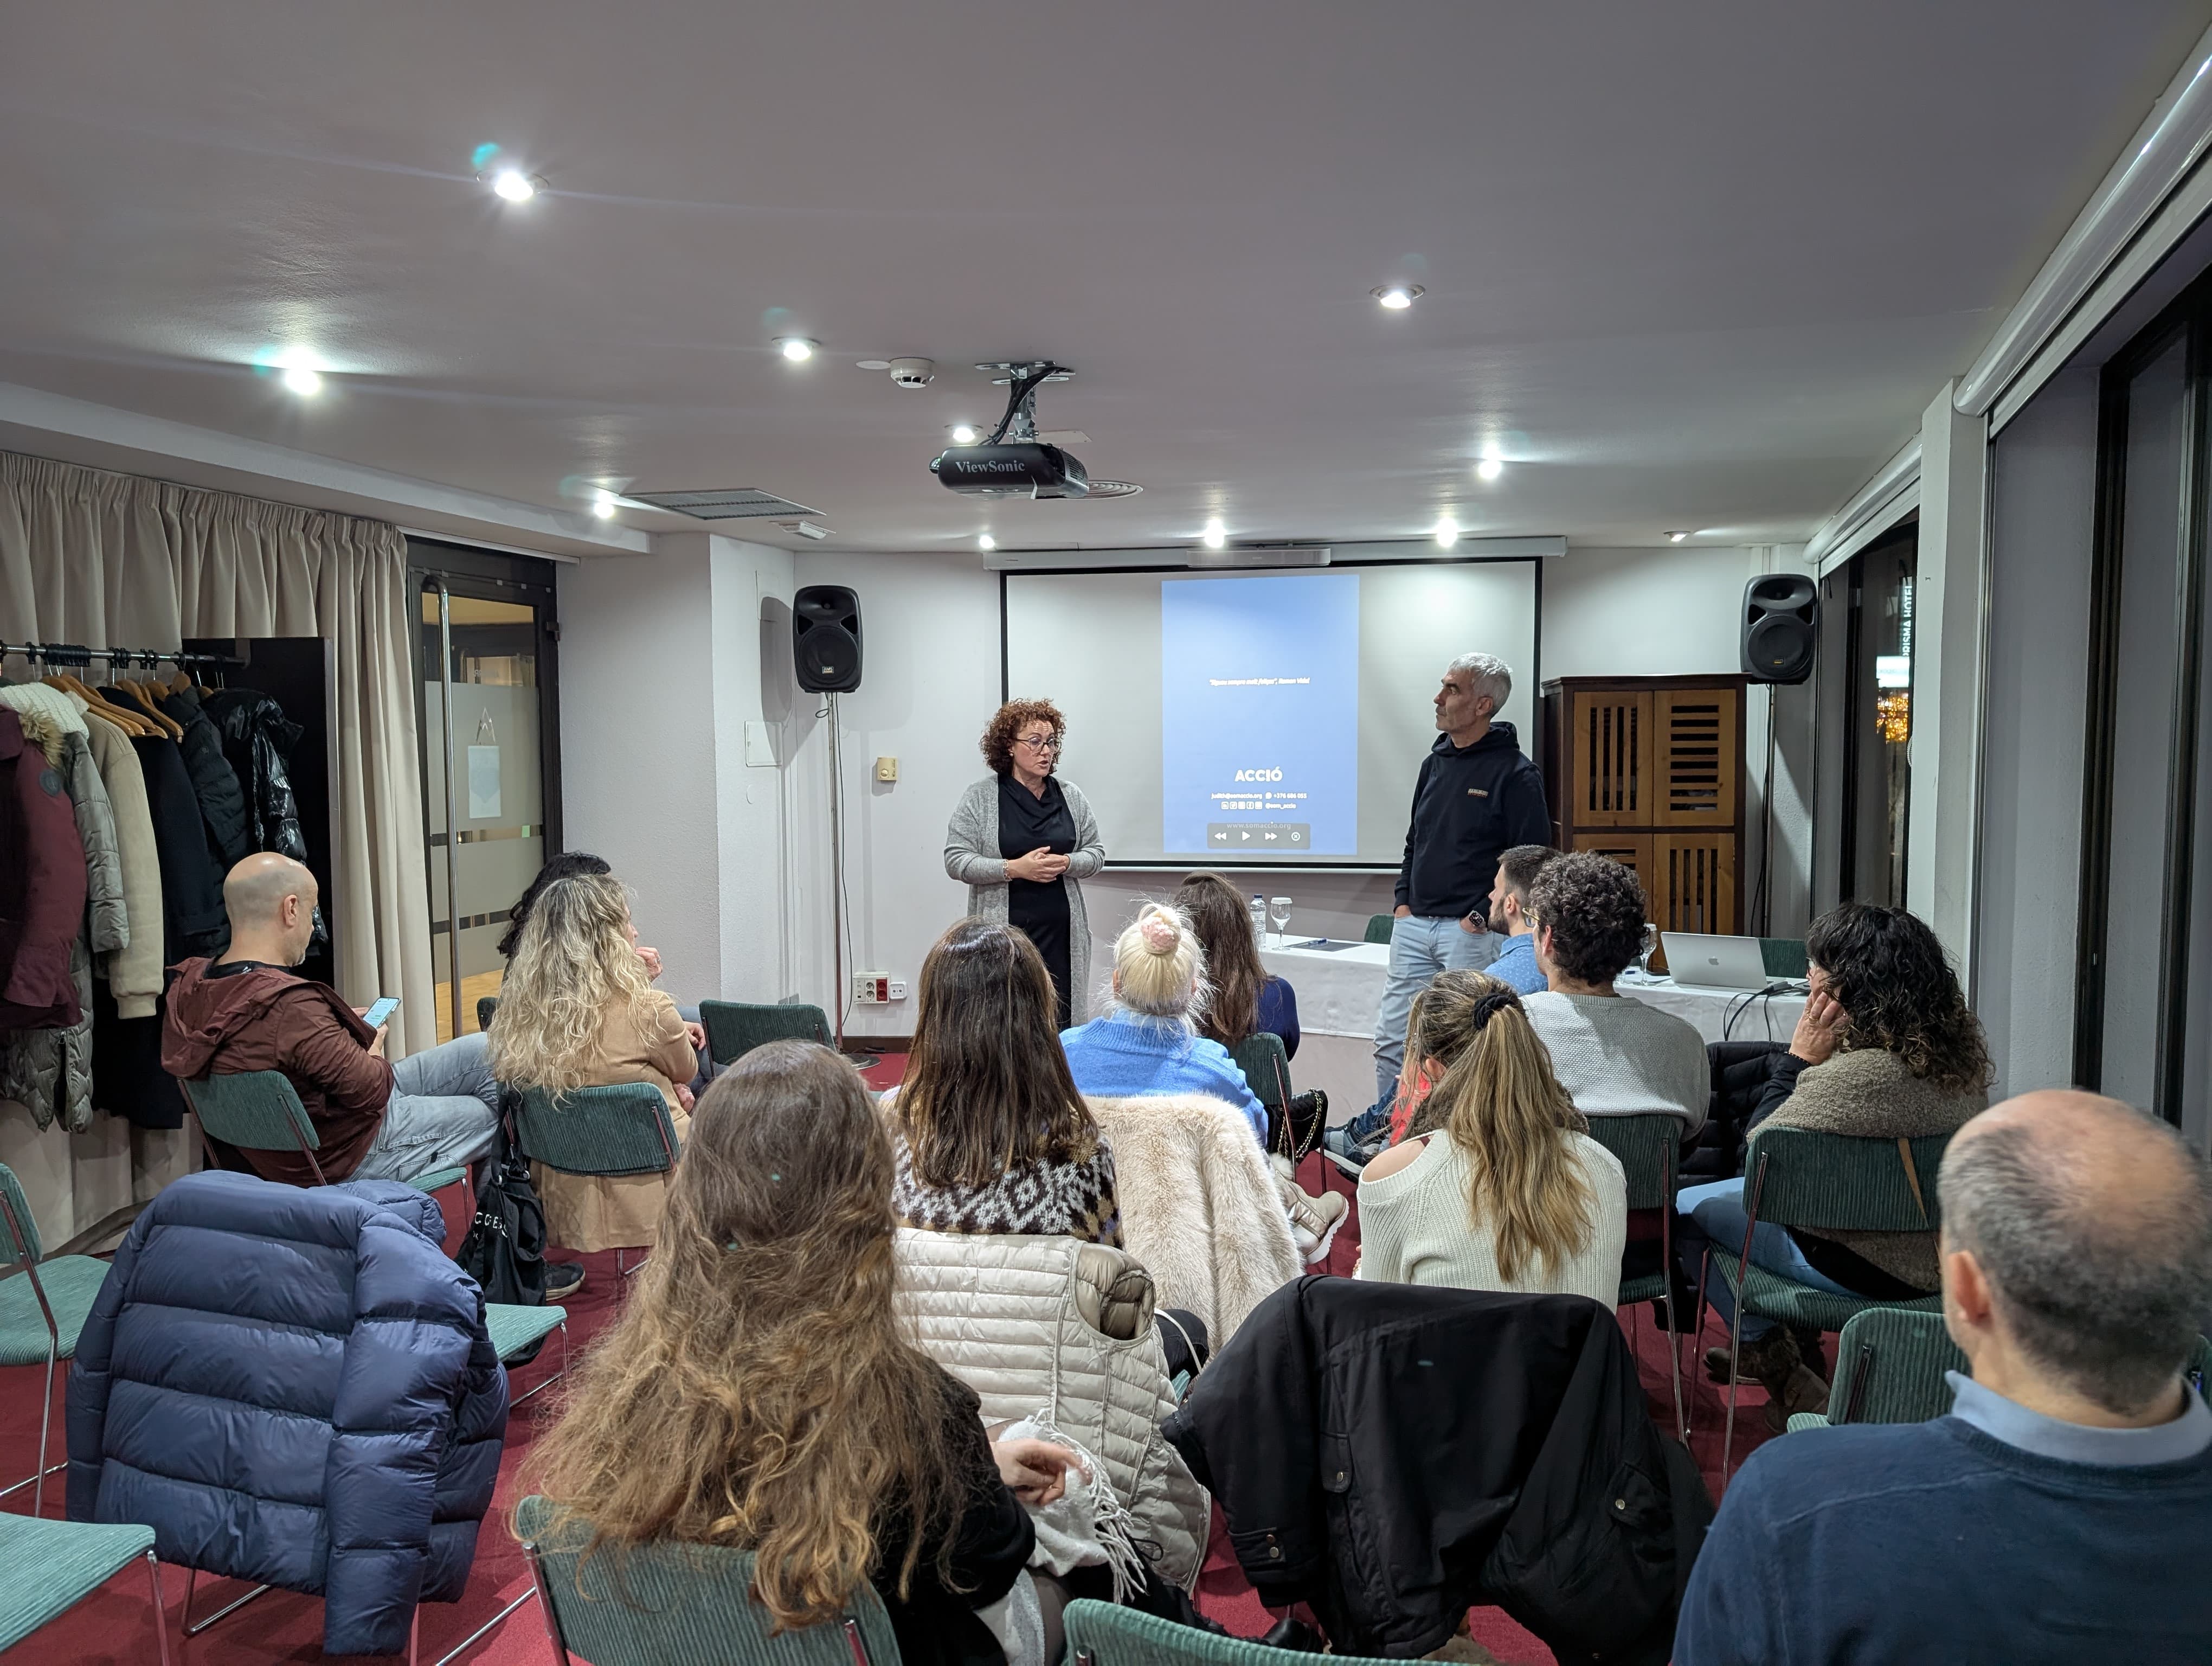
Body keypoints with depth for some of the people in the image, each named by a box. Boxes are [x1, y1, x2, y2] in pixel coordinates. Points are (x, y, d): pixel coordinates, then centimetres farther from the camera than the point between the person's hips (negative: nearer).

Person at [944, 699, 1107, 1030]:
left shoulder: (1071, 796, 11)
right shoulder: (979, 798, 1)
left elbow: (1096, 852, 12)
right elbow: (956, 860, -5)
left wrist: (1066, 863, -10)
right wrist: (1015, 868, -15)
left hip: (1061, 930, 3)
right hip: (1002, 929, -3)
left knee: (1061, 1020, 0)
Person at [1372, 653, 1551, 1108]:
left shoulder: (1515, 774, -8)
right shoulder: (1435, 763, 14)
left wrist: (1483, 916, -13)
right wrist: (1403, 900, 11)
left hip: (1472, 930, -7)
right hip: (1414, 925, 7)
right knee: (1392, 1040, 7)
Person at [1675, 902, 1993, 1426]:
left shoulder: (1854, 1075, -32)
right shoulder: (1963, 1050, -5)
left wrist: (1798, 1059, -14)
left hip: (1862, 1268, -9)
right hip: (1938, 1253, 9)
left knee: (1684, 1206, 9)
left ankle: (1776, 1362, 23)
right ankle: (1797, 1349, 39)